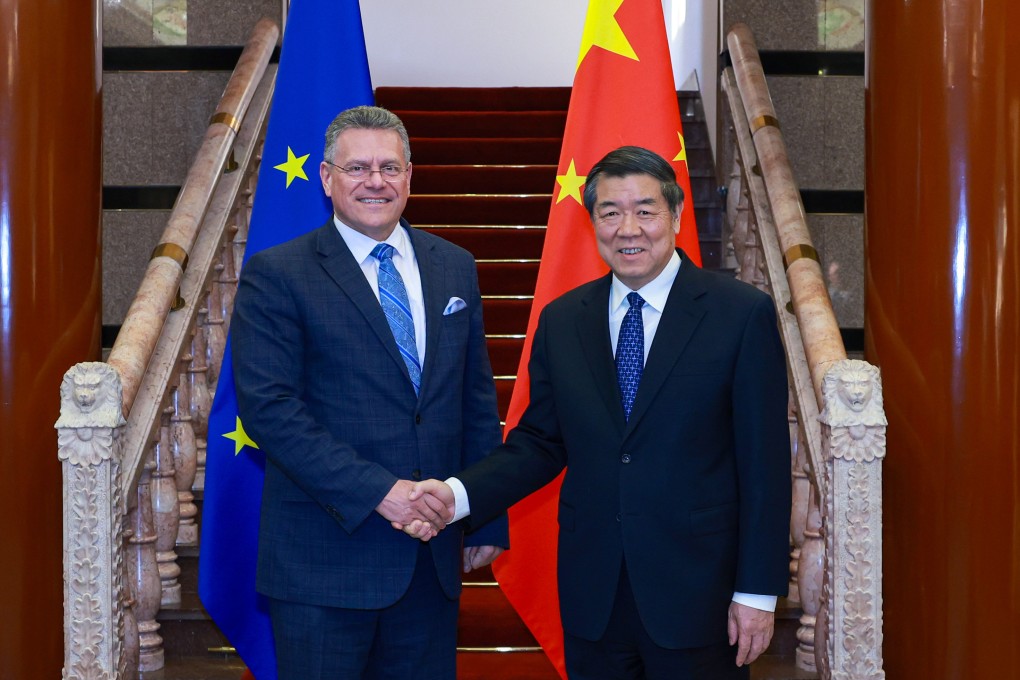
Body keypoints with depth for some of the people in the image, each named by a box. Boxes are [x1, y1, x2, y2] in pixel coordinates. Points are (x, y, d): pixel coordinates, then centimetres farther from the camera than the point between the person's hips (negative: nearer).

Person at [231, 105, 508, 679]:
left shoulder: (454, 268, 10)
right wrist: (378, 491, -20)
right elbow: (269, 407, -15)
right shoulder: (276, 275, -6)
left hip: (433, 555, 5)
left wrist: (487, 520, 10)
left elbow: (477, 401, 13)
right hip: (325, 560, -4)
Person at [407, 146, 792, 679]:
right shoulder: (560, 321, 5)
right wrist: (460, 494, -9)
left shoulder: (742, 314, -7)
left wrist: (758, 593, -8)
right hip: (592, 594, 3)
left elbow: (764, 462, -7)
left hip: (697, 590, -3)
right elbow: (539, 444, 9)